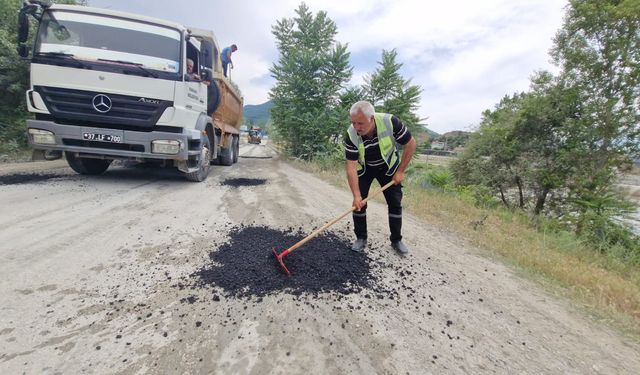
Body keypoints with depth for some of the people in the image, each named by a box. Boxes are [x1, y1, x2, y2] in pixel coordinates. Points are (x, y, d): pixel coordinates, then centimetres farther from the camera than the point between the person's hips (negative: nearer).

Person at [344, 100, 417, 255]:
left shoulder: (390, 122, -32)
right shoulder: (351, 135, -29)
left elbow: (411, 144, -18)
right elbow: (351, 166, -27)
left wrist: (400, 171, -16)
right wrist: (356, 195, -32)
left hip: (388, 167, 0)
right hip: (363, 168, 0)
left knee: (395, 202, 0)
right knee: (359, 203, -5)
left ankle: (396, 240, 16)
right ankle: (361, 238, 13)